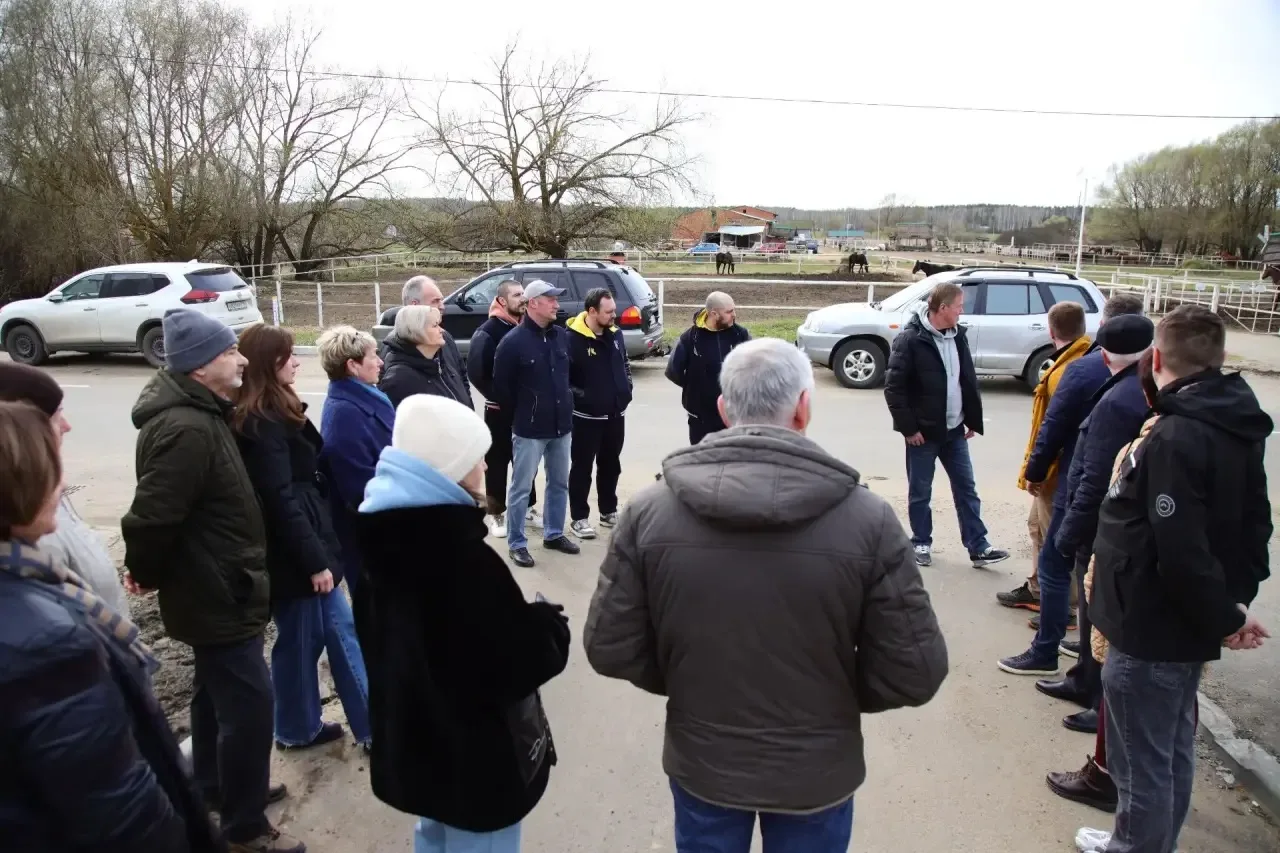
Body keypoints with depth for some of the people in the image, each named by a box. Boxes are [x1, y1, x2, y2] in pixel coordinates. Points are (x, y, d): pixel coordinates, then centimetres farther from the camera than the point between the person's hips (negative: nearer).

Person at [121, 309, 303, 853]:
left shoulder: (198, 413, 7)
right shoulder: (187, 429, -28)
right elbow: (153, 514, -28)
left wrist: (147, 573, 20)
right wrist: (146, 574, -10)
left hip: (214, 586, 11)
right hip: (215, 591, -11)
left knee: (216, 689, 24)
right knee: (248, 700, -4)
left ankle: (213, 787, 43)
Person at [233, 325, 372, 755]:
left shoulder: (274, 413, 11)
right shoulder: (260, 424, -19)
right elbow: (279, 500, -23)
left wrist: (319, 551, 17)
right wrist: (313, 560, -20)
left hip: (308, 546, 9)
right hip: (292, 553, -9)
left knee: (340, 631, 13)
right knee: (300, 641, 6)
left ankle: (372, 725, 21)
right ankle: (298, 729, 24)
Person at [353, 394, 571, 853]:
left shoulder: (388, 530, -5)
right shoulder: (461, 556, -32)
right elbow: (521, 663, -26)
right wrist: (550, 623, -6)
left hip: (414, 737, 9)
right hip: (475, 755, -8)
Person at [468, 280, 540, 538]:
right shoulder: (488, 332, -12)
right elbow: (476, 373, -18)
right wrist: (499, 398, -15)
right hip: (500, 410, -5)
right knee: (497, 463, 5)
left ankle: (528, 507, 29)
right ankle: (496, 513, 17)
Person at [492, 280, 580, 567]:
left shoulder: (561, 335, 4)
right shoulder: (513, 341, -14)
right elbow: (500, 386, -9)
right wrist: (519, 415, 1)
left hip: (561, 425, 6)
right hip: (529, 429, -6)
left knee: (559, 484, 16)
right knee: (521, 488, 3)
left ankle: (554, 534, 32)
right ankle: (516, 544, 14)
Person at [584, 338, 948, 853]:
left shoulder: (649, 511, -16)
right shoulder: (867, 518, -21)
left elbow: (610, 650, -11)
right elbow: (914, 674, -16)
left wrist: (683, 684, 6)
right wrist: (838, 696, 3)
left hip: (701, 766, 1)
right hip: (816, 775, -1)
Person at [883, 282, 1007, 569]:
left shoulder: (958, 336, 6)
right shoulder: (910, 339, -15)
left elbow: (969, 380, 14)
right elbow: (893, 387, -16)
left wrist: (973, 420, 10)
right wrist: (908, 427, -16)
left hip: (954, 430, 6)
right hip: (923, 432, -6)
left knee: (966, 489, 10)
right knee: (920, 492, 8)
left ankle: (978, 548, 17)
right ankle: (921, 543, 24)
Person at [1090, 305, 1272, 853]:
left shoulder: (1175, 436, -24)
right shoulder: (1239, 429, 7)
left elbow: (1179, 550, -27)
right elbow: (1253, 526, 13)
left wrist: (1221, 617, -12)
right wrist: (1236, 600, 7)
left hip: (1151, 630, -10)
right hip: (1185, 628, 10)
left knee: (1142, 767, 5)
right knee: (1173, 755, 23)